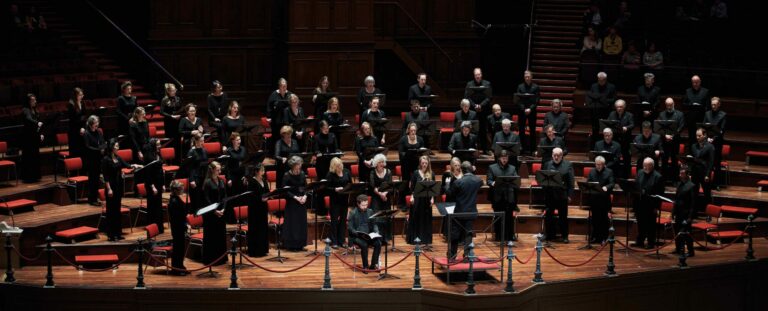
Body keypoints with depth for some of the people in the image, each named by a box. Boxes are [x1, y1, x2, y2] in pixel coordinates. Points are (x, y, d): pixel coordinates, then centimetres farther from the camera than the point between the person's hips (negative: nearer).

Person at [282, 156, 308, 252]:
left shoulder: (302, 174, 6)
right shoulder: (287, 175, -10)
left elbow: (305, 187, 11)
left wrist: (305, 196, -8)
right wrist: (295, 197, -20)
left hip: (302, 201, 5)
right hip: (292, 202, -5)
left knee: (302, 222, 7)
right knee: (292, 223, -3)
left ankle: (300, 244, 15)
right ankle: (291, 245, 4)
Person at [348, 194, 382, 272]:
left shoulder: (370, 212, 9)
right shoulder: (353, 213, -4)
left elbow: (374, 224, 13)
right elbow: (349, 227, -7)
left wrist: (376, 231, -8)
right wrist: (358, 233, -24)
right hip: (356, 236, -4)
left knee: (378, 243, -24)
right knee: (364, 244, -34)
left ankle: (374, 264, -13)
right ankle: (365, 266, -20)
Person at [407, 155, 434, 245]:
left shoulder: (431, 174, 4)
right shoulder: (415, 173, -1)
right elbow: (412, 186, 0)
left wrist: (432, 198, -5)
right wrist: (412, 196, -12)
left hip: (427, 199, 2)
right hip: (417, 198, -2)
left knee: (426, 218, 5)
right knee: (415, 218, 2)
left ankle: (425, 239, 12)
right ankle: (414, 237, 9)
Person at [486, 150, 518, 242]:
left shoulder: (512, 168, 14)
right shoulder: (492, 168, 8)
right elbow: (489, 181, 0)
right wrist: (493, 183, -22)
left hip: (509, 197, 1)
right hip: (497, 197, -1)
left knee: (510, 217, 0)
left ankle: (510, 235, 8)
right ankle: (498, 236, 9)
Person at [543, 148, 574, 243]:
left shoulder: (568, 165, 1)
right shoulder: (547, 165, 9)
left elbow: (571, 181, -2)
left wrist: (569, 195, -7)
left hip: (562, 195, -2)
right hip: (549, 195, 2)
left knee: (563, 216, 5)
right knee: (549, 216, 6)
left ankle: (564, 236, 13)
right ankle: (550, 235, 17)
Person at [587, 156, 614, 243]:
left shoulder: (609, 172, 0)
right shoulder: (592, 172, 10)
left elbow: (612, 184, -9)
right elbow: (587, 183, 7)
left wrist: (606, 187, -30)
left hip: (604, 199, -3)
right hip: (594, 199, 3)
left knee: (604, 219, 2)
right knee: (595, 219, 8)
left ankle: (604, 237, 9)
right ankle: (595, 236, 16)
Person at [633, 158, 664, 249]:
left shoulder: (658, 177, -11)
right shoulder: (640, 173, 6)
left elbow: (660, 193, -10)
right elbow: (635, 186, 10)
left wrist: (657, 206, -13)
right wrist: (635, 202, 3)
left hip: (650, 205, -5)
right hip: (639, 204, 5)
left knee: (650, 225, 6)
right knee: (640, 224, 15)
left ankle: (651, 243, 16)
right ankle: (640, 241, 27)